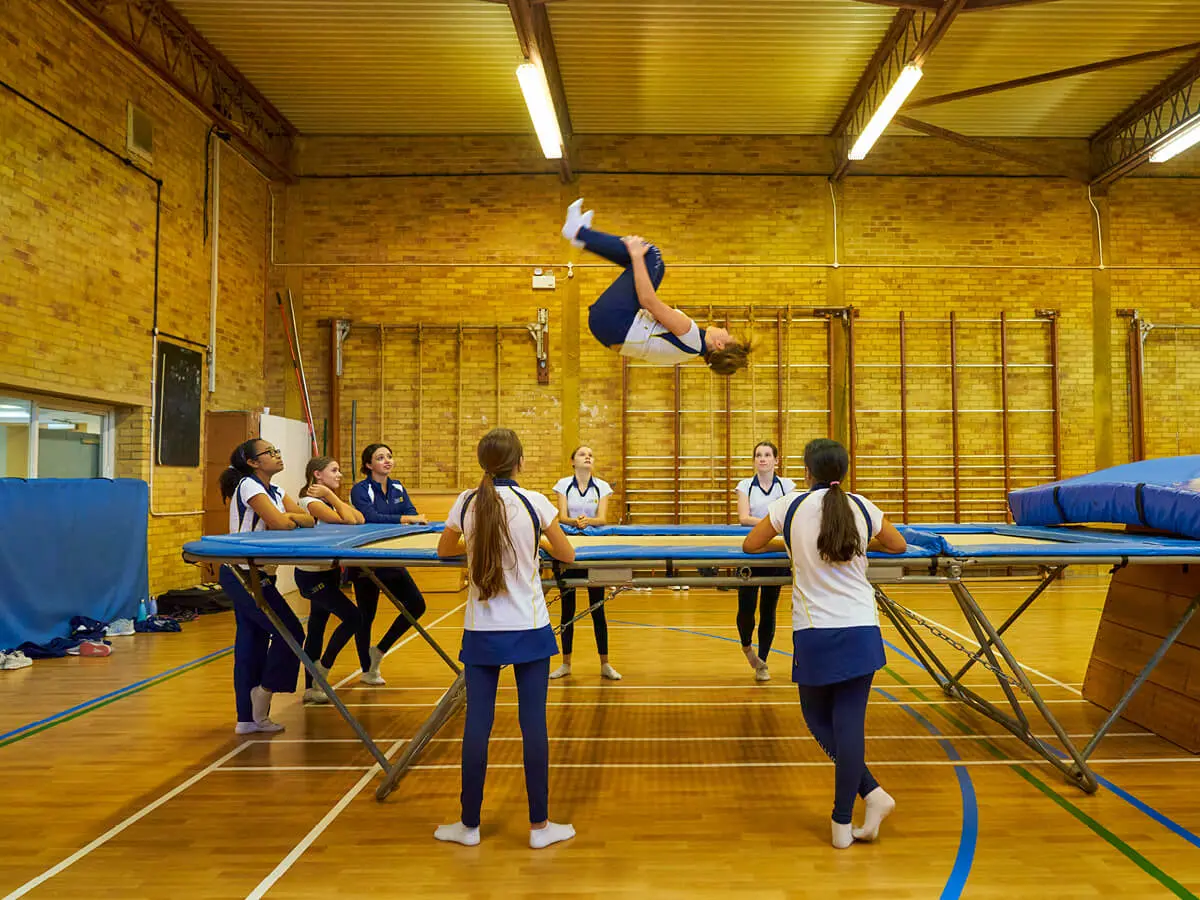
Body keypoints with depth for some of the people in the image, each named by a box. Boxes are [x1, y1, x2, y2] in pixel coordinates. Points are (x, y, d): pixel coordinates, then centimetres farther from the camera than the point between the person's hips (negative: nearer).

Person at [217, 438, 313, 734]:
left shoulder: (275, 492, 12)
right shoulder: (248, 485, -14)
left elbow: (308, 520, 3)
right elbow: (280, 523, -25)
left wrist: (288, 518, -15)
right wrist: (288, 518, -4)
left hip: (257, 574, 9)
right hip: (241, 574, -9)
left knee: (252, 641, 10)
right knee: (290, 632, -7)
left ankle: (248, 719, 17)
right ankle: (264, 692, 8)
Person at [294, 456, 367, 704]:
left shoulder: (329, 501, 10)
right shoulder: (310, 502, -18)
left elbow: (360, 519, -4)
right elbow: (349, 521, -28)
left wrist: (333, 496, -7)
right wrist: (331, 496, -19)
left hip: (329, 572, 9)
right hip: (311, 575, -9)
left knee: (317, 627, 12)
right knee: (353, 617, -11)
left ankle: (311, 688, 19)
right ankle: (322, 669, 5)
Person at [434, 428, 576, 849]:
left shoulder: (466, 504, -3)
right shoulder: (535, 503, -8)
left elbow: (444, 550, 14)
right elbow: (567, 555, 3)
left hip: (481, 632, 2)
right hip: (530, 629, -2)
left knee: (477, 724, 8)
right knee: (533, 723, 5)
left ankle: (469, 825, 21)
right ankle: (539, 825, 16)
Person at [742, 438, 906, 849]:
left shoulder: (791, 506, -2)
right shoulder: (862, 508, 4)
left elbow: (750, 545, 11)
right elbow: (898, 545, 21)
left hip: (815, 633, -2)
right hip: (862, 630, 2)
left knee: (818, 718, 16)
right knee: (850, 722, 5)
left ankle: (872, 792, 8)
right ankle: (842, 823, 8)